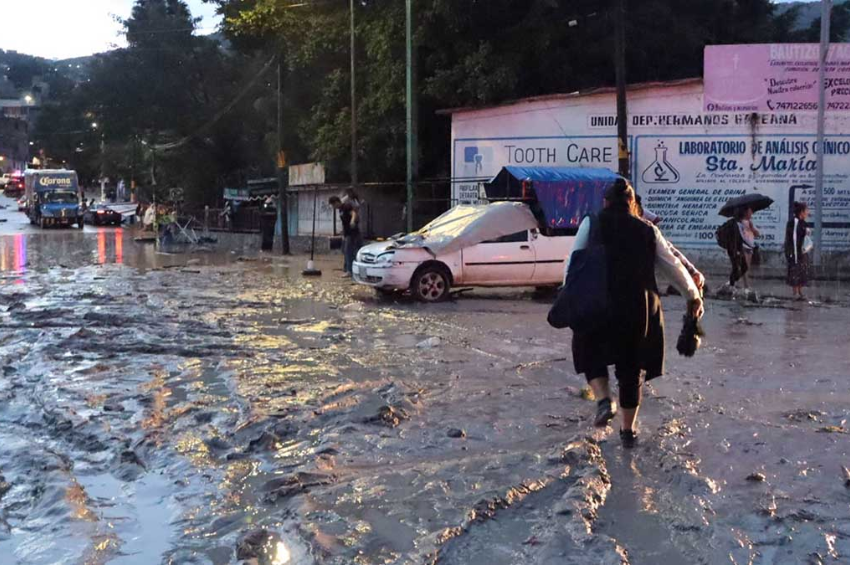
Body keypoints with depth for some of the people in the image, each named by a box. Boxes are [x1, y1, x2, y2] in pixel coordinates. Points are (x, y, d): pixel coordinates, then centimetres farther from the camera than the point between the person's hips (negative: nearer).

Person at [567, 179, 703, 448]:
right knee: (631, 368, 16)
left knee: (591, 354, 21)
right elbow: (674, 266, 14)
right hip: (639, 309, 2)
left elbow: (573, 263, 0)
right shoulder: (648, 231, 8)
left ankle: (604, 400, -3)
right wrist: (693, 296, 26)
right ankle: (628, 430, 23)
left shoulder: (591, 224, 3)